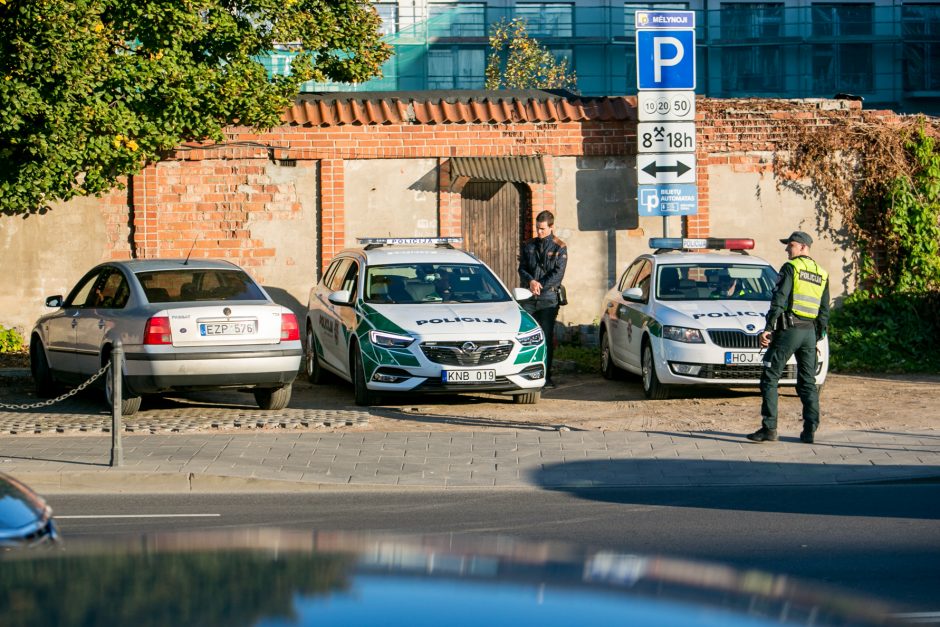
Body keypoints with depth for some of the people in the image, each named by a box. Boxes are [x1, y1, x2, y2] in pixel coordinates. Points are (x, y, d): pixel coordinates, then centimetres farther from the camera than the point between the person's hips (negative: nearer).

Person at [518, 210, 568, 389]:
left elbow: (558, 273, -6)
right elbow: (522, 268, 8)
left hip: (549, 297, -3)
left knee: (547, 337, -2)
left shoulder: (559, 248, 2)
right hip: (529, 298, 3)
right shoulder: (528, 246, 13)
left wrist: (541, 286, -15)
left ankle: (546, 377, 1)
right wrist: (530, 281, -13)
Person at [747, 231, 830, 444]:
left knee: (770, 379, -2)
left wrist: (768, 328, -13)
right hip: (810, 331, 6)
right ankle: (810, 430, 3)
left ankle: (769, 428, -8)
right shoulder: (822, 274, 16)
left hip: (788, 330, -6)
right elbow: (824, 311, 17)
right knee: (808, 382, 10)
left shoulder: (790, 268, -5)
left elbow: (779, 300, -13)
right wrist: (817, 337, 21)